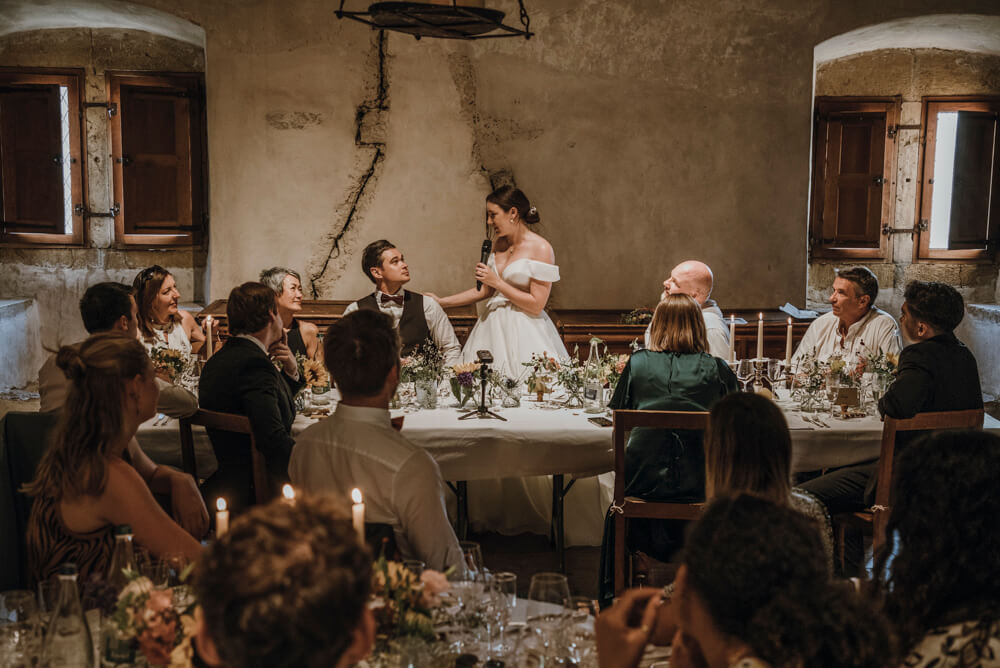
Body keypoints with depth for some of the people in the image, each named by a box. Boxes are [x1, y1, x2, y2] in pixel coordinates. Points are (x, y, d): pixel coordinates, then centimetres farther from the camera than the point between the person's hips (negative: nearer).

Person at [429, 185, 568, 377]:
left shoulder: (541, 249, -11)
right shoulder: (500, 244, 11)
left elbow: (536, 305, -14)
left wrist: (497, 282, -14)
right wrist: (441, 302, 17)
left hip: (524, 332, -6)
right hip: (493, 326, 7)